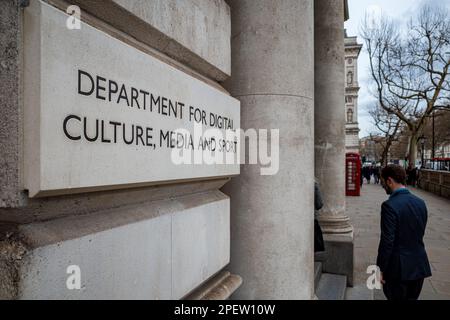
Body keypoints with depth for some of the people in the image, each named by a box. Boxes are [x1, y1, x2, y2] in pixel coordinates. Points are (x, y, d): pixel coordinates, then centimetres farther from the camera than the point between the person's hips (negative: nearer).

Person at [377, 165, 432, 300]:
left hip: (398, 267, -7)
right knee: (412, 297, 20)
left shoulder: (390, 205, -20)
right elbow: (420, 234, 8)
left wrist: (380, 269, -11)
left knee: (396, 297, 9)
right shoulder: (420, 202, 2)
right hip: (419, 265, 7)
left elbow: (387, 241, -20)